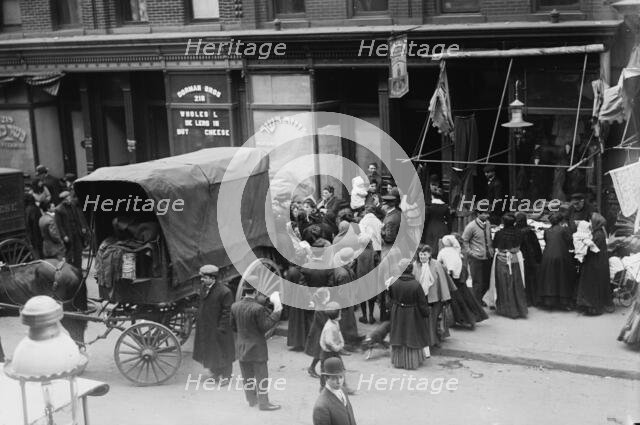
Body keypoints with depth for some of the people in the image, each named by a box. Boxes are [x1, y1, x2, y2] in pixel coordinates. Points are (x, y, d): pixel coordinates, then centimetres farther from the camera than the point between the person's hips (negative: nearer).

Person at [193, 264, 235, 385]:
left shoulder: (224, 292, -22)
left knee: (221, 352, 5)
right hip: (205, 327, 8)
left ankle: (225, 376, 20)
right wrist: (198, 321, 12)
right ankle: (215, 372, 38)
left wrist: (221, 328, -19)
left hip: (218, 328, -7)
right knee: (209, 351, 18)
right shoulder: (204, 288, 2)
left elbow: (227, 312, -18)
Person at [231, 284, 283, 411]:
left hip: (241, 347, 6)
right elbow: (265, 326, -20)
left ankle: (251, 399, 30)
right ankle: (263, 403, 11)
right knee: (261, 376, 5)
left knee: (247, 375, 18)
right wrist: (276, 312, -17)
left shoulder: (235, 306, -3)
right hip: (256, 347, -6)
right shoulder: (258, 309, -24)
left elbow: (233, 326, 6)